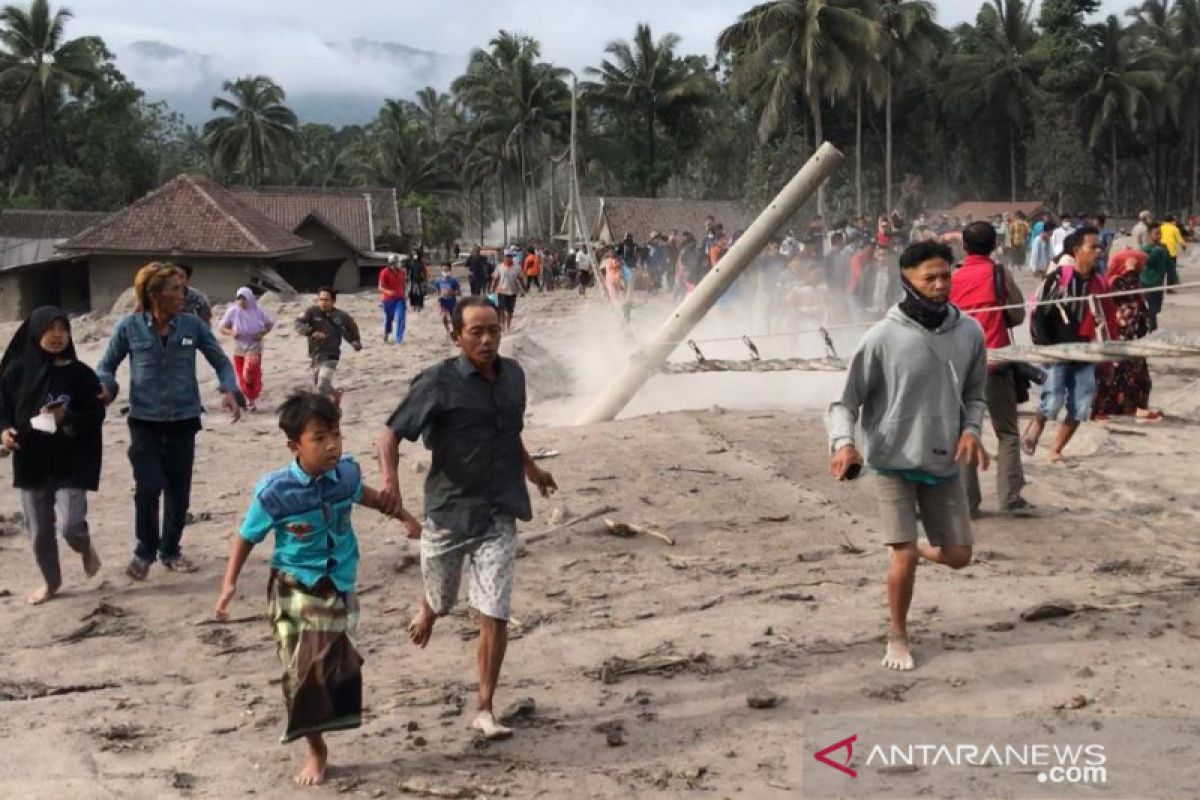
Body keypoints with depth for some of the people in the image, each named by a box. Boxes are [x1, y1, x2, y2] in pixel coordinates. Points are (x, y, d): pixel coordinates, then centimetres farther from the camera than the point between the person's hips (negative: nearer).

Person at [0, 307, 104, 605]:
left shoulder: (80, 373, -6)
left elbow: (96, 416, -3)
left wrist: (67, 417, -20)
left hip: (71, 463, -2)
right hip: (31, 463, 2)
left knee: (69, 526, -14)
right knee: (39, 531, 10)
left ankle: (85, 547, 22)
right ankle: (51, 581, 33)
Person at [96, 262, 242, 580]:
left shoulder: (192, 325, -4)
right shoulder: (129, 327, -7)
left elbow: (221, 361, 5)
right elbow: (107, 365, 5)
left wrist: (230, 390, -14)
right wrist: (105, 389, -16)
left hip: (183, 421, 2)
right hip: (145, 422, -2)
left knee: (179, 490, 8)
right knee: (148, 487, -10)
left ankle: (171, 550, 29)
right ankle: (145, 551, 12)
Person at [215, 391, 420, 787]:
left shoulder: (346, 473, -9)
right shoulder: (275, 492, -20)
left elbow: (361, 493, 17)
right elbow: (247, 537, -6)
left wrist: (402, 516, 27)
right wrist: (230, 585, -11)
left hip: (340, 588, 3)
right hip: (296, 592, -3)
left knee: (340, 669, 3)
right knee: (303, 673, -2)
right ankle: (316, 750, 17)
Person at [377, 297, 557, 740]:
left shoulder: (512, 375, 4)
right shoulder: (439, 382, -13)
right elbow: (392, 434, -15)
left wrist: (529, 466, 26)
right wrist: (390, 478, -31)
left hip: (498, 515, 3)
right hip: (448, 508, -2)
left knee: (494, 615, -4)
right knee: (440, 601, 18)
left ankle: (485, 710, 9)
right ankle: (427, 613, 57)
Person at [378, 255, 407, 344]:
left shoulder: (401, 272, 6)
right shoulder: (385, 272, -9)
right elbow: (381, 287, -13)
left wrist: (403, 295, 19)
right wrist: (388, 291, -31)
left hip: (399, 299, 3)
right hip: (388, 299, -3)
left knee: (400, 318, -11)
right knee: (388, 319, 11)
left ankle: (399, 340, -9)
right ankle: (385, 336, 35)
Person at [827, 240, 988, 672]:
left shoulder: (969, 332, -4)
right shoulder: (883, 337, -15)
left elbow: (975, 394, 11)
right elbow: (845, 400, -9)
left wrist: (970, 430, -9)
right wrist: (843, 442, -27)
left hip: (945, 464, 4)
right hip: (894, 462, -4)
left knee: (958, 556, 8)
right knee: (905, 556, -8)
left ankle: (918, 545, 44)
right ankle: (898, 637, 16)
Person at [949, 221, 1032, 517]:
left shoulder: (953, 278, 0)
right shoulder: (1000, 274, -4)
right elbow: (1018, 316, 2)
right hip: (996, 363, -2)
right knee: (1008, 433, 8)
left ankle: (968, 501, 6)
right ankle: (1009, 496, -1)